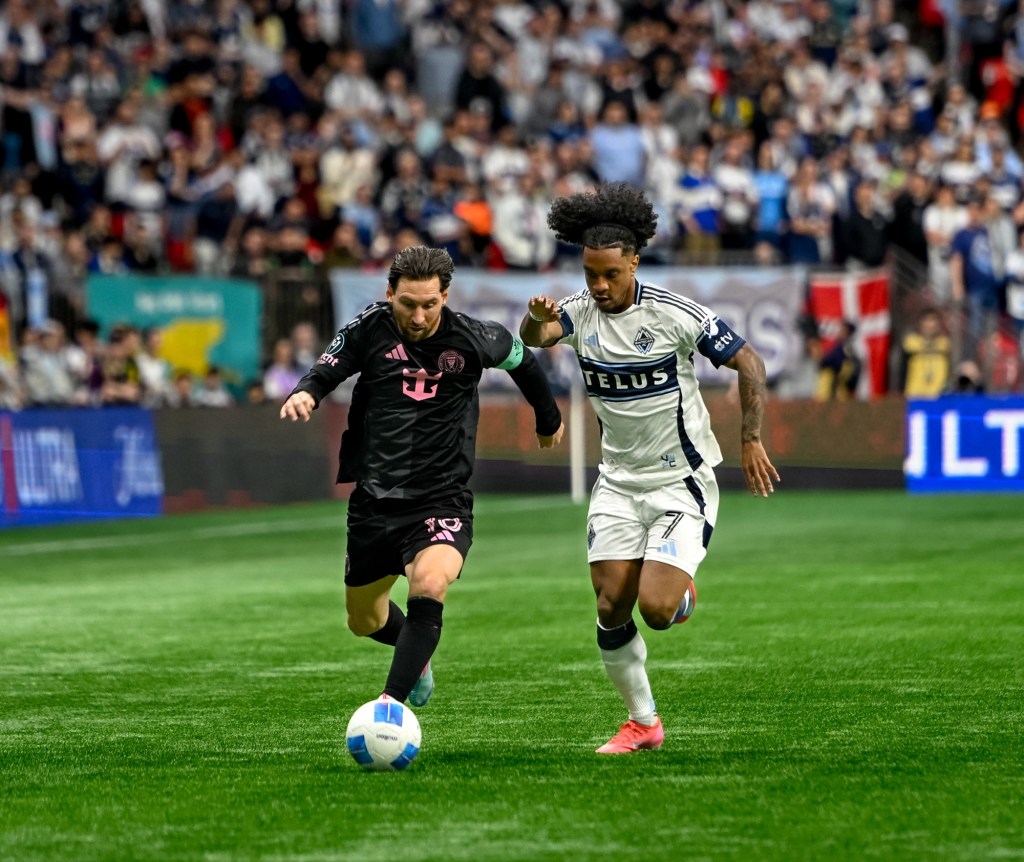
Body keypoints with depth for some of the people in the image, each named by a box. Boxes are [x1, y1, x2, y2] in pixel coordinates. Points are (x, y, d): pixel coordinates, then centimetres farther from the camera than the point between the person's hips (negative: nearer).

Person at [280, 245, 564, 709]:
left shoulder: (473, 339, -7)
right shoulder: (368, 329, -6)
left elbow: (521, 360, 12)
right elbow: (326, 371, -1)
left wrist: (548, 419, 28)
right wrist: (304, 393, -26)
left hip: (442, 498, -3)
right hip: (375, 497, 3)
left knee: (429, 588, -31)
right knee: (364, 621, 17)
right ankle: (419, 654, 52)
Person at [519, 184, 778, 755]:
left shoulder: (673, 313, -14)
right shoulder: (581, 312, -3)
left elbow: (748, 362, -7)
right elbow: (534, 340, -22)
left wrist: (752, 440, -11)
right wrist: (538, 320, -45)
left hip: (682, 483, -4)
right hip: (619, 482, 4)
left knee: (655, 608, -17)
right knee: (611, 607, -3)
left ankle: (683, 594, 21)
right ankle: (643, 723, 14)